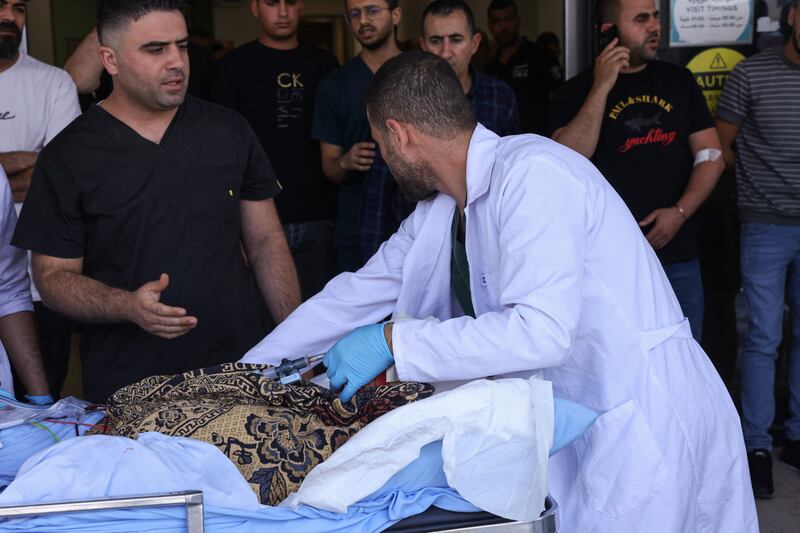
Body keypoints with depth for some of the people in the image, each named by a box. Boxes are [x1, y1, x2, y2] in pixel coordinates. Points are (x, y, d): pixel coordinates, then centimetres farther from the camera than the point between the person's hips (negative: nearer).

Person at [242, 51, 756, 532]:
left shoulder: (530, 173, -20)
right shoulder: (442, 210, 7)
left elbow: (541, 331, -29)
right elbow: (358, 295, 14)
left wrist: (393, 342, -24)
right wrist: (245, 370, 15)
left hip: (645, 425, -7)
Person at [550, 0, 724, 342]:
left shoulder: (679, 81, 10)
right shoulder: (578, 91, 0)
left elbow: (710, 156, 7)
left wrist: (680, 212, -8)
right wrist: (602, 87, -17)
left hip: (678, 255, 3)